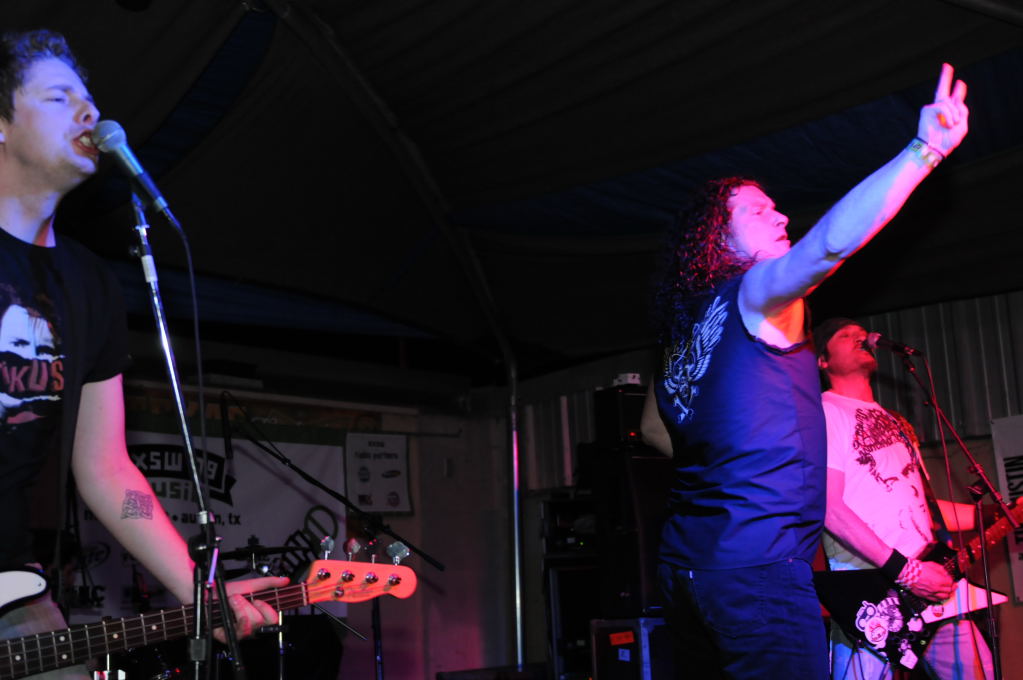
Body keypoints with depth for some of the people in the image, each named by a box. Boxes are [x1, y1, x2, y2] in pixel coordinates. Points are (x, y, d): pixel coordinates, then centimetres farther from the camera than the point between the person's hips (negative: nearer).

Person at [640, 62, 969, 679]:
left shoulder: (685, 322, 18)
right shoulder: (754, 293, -5)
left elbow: (655, 430, 29)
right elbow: (832, 243, -25)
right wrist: (926, 148, -25)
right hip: (755, 566, -9)